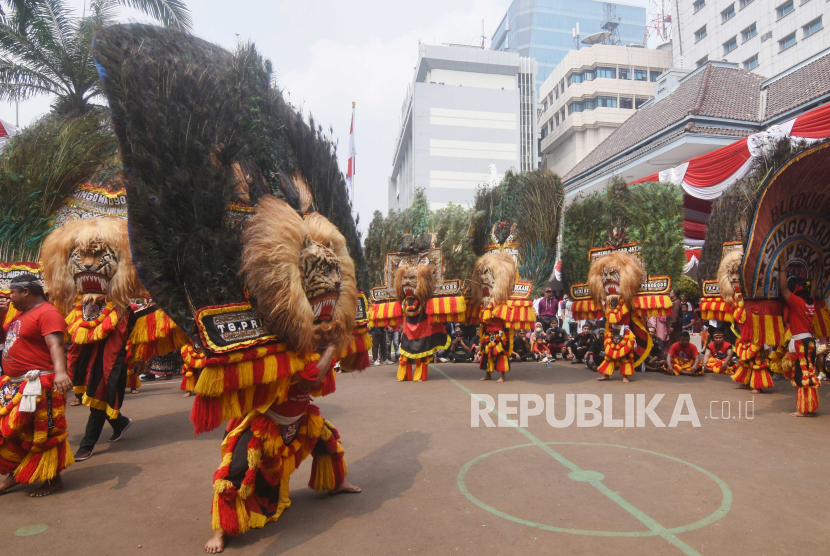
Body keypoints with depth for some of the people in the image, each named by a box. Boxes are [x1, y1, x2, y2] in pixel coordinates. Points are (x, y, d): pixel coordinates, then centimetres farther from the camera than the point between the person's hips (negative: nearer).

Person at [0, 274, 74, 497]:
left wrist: (60, 372, -45)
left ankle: (53, 478, 11)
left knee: (42, 433, -2)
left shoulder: (47, 313, -17)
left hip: (37, 385, -10)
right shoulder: (20, 314, 15)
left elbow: (55, 345, -29)